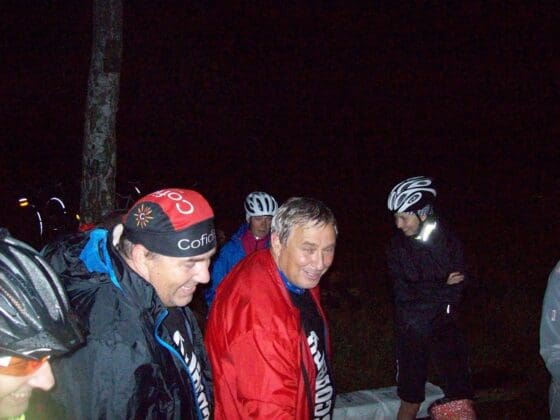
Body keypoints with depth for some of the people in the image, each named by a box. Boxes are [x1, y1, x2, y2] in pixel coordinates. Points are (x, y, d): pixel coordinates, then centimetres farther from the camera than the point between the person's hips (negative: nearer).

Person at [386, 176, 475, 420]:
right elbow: (403, 292, -12)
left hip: (443, 327, -1)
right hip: (410, 331, 1)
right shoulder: (397, 247, -3)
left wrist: (422, 292, -17)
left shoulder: (449, 243, -4)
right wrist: (441, 286, -14)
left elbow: (455, 292, -11)